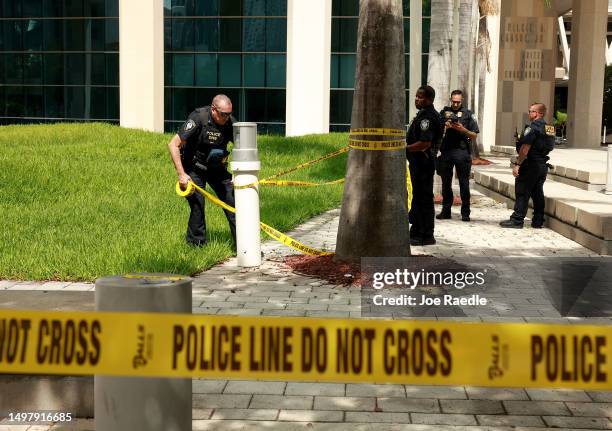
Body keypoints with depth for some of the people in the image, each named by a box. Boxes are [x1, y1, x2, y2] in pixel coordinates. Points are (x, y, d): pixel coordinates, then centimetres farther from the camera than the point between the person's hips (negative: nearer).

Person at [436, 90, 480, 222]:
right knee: (446, 183, 7)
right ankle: (446, 210, 15)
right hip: (446, 151, 2)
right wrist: (445, 127, -8)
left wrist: (462, 129, -10)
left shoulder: (467, 114, 8)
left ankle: (465, 212, 2)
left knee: (464, 183, -2)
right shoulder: (444, 113, 12)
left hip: (462, 152, -2)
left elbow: (474, 135, 6)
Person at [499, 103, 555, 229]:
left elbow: (525, 148, -20)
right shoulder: (549, 128, 12)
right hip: (543, 165, 8)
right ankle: (538, 221, 14)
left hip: (530, 165, -8)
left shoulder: (532, 128, -15)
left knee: (522, 193, -4)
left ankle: (517, 220, -3)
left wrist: (517, 164, -17)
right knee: (538, 193, 12)